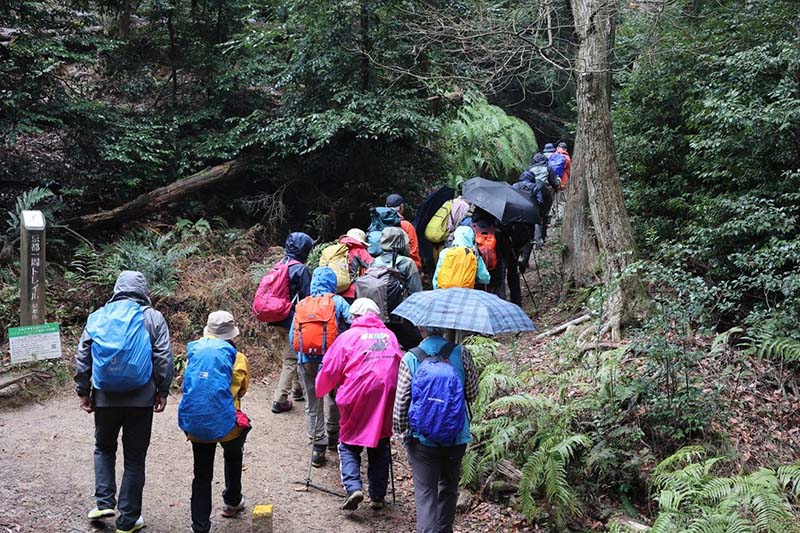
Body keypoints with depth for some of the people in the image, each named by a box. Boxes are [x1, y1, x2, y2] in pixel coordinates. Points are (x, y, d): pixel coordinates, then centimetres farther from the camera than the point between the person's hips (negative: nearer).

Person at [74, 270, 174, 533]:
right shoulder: (152, 317, 0)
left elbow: (82, 358, 6)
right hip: (141, 399, -2)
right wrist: (163, 391, 4)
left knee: (104, 447, 24)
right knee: (135, 457, 8)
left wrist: (83, 392, 14)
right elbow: (164, 358, -5)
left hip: (105, 398, 2)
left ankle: (104, 503, 12)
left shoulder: (98, 317, 6)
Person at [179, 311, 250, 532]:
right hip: (226, 423, -2)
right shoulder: (238, 359, -4)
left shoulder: (194, 352, 4)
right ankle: (232, 502, 42)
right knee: (233, 458, 28)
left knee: (202, 476, 11)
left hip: (194, 424, 2)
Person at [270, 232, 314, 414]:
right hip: (293, 322, -8)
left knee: (291, 356, 22)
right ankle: (280, 400, 0)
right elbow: (307, 297, -14)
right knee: (291, 360, 0)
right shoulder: (300, 269, -15)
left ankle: (297, 389, 36)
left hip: (277, 320, 8)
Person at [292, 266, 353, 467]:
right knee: (334, 398, 21)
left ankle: (318, 447, 10)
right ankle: (333, 437, 34)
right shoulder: (337, 302, -2)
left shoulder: (301, 305, 8)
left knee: (312, 403, 12)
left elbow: (293, 336, 9)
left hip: (306, 360, 2)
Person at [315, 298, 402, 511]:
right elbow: (400, 367, 14)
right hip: (387, 396, 3)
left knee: (349, 445, 10)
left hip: (357, 398, -3)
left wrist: (320, 389, 20)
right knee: (380, 445, 15)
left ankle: (353, 487, -10)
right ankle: (378, 496, 17)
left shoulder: (349, 336, 2)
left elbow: (330, 370, 2)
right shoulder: (390, 336, 12)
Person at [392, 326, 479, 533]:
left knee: (425, 491, 4)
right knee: (448, 487, 21)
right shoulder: (461, 354, -7)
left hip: (422, 437, -2)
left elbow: (401, 402, -9)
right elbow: (472, 394, 1)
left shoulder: (410, 359, -11)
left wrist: (402, 430, 5)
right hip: (456, 437, 2)